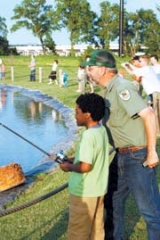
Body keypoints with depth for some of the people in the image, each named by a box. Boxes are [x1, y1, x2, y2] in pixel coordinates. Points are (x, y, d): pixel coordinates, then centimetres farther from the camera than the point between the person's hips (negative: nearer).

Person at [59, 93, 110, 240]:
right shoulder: (102, 130, 3)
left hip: (84, 192, -9)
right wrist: (74, 160, 9)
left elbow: (85, 166, -27)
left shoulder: (88, 135, -24)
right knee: (96, 228, 19)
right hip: (98, 189, 9)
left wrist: (69, 166, -10)